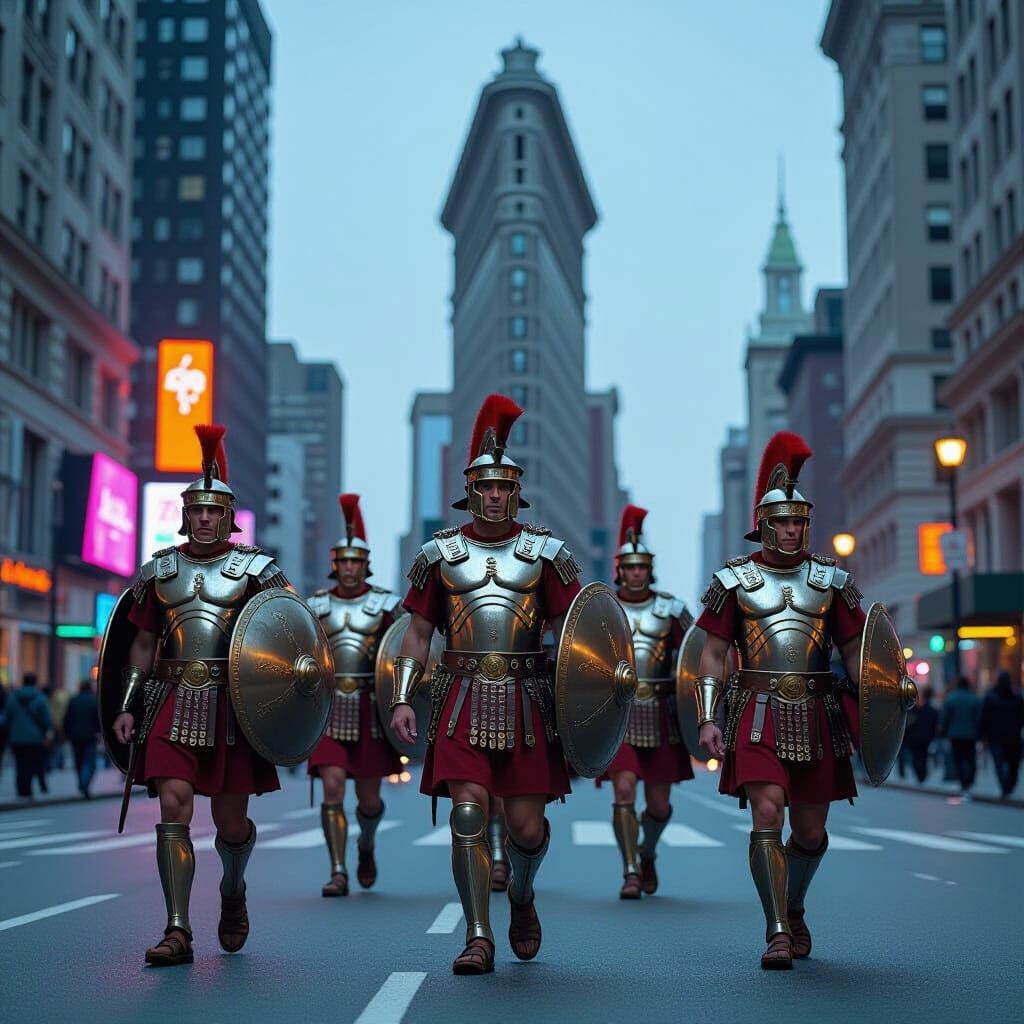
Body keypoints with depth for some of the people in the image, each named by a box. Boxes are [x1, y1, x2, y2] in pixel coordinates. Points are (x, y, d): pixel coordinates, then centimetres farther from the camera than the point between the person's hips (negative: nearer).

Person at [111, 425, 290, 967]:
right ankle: (178, 932, -7)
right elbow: (143, 644, 16)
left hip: (233, 703, -2)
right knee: (173, 805, -11)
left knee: (230, 820, 5)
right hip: (177, 702, 2)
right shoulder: (160, 570, 11)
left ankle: (233, 891, 37)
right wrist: (127, 706, 10)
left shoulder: (254, 569, 2)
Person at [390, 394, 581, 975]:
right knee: (468, 814, -10)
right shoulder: (440, 554, 7)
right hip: (462, 701, 0)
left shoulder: (545, 552, 3)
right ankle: (479, 938, 0)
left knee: (528, 825, 3)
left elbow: (572, 630, 1)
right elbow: (418, 632, 10)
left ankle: (523, 896, 35)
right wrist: (402, 699, 1)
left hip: (527, 701, 0)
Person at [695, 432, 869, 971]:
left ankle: (794, 910, 35)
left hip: (819, 715, 2)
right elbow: (713, 654, 3)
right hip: (759, 714, -2)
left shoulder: (831, 579, 8)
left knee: (810, 831, 8)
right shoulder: (734, 579, 3)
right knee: (767, 812, -16)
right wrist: (707, 719, -6)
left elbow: (854, 650, 10)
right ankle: (778, 932, -6)